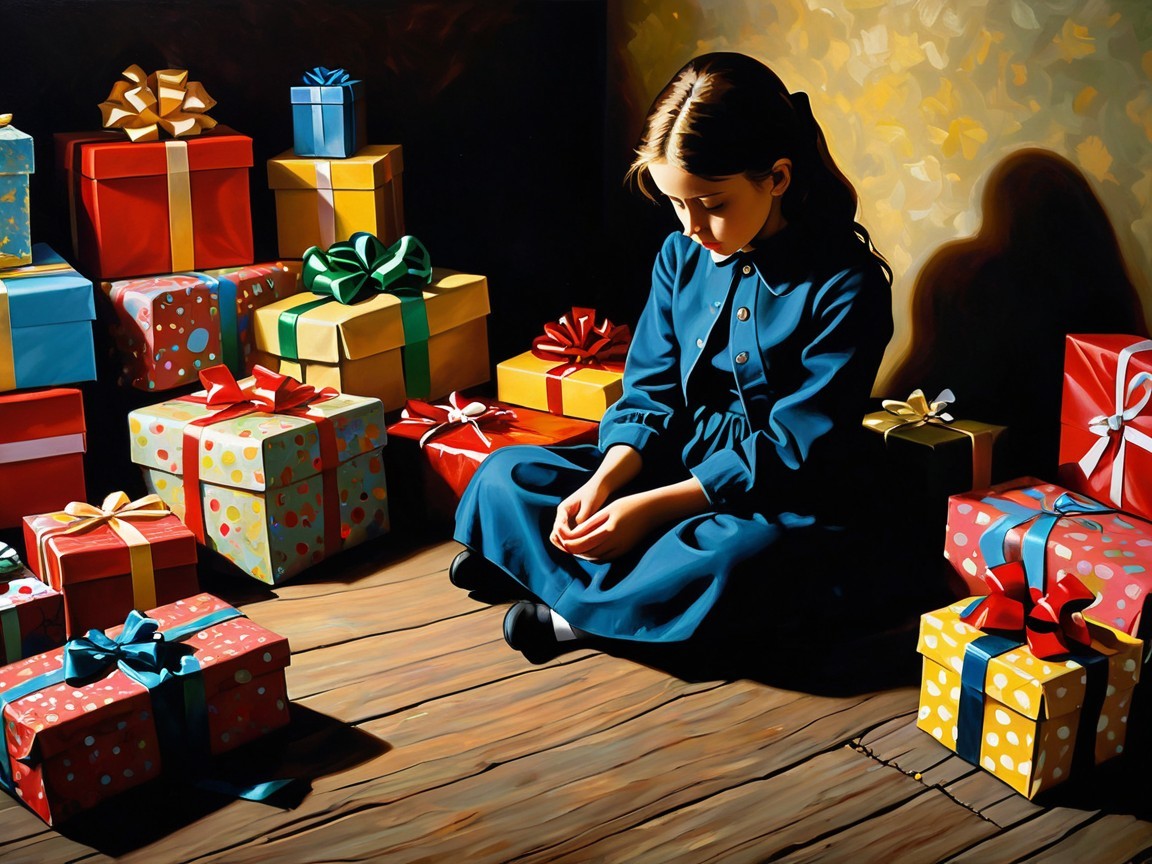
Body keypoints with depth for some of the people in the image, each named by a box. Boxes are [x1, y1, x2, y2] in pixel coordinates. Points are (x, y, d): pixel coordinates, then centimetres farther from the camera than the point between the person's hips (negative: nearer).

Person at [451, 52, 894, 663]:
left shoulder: (846, 286, -18)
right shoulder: (682, 256, 1)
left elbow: (791, 452, -19)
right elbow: (649, 394, 3)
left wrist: (653, 507, -23)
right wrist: (602, 484, -16)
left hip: (782, 500, -6)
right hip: (679, 463, 6)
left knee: (719, 563, -40)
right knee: (504, 476, -5)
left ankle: (577, 614, -15)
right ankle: (654, 594, -18)